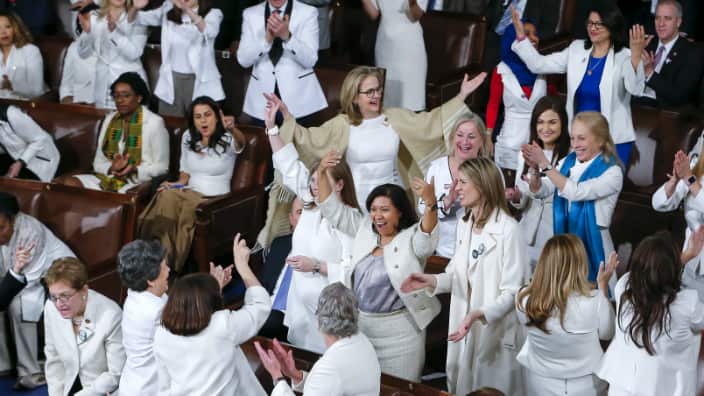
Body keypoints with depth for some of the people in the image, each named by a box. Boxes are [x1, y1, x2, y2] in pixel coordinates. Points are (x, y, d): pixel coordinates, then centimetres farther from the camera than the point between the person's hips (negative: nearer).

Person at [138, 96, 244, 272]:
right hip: (189, 192, 4)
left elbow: (241, 143, -29)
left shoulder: (227, 140, -4)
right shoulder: (188, 138, 13)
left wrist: (232, 129, -53)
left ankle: (175, 264, -27)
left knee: (190, 206, -38)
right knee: (166, 197, -32)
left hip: (215, 198, -4)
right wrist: (178, 184, 1)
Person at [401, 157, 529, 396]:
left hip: (496, 331, -7)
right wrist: (431, 281, -5)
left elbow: (512, 292, -20)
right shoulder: (464, 225, 8)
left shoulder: (508, 230, -19)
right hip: (463, 324, 7)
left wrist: (478, 315, -33)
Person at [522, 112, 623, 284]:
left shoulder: (612, 171, -11)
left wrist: (545, 165, -24)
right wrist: (535, 169, -18)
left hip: (592, 246, -5)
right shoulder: (567, 162, 6)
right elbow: (541, 191, 1)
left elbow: (576, 192, -24)